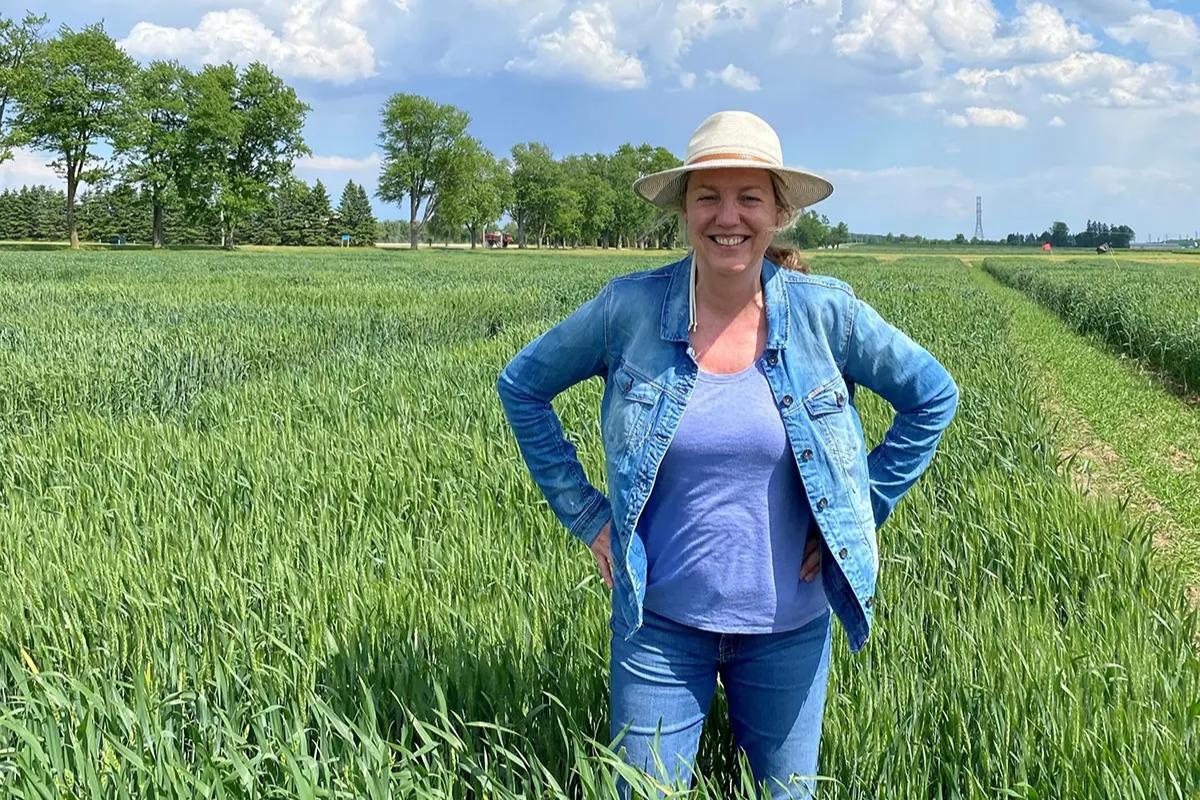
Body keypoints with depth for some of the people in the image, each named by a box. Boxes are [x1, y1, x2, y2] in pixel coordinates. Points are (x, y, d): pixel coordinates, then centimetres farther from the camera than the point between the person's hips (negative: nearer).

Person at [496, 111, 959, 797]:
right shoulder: (629, 308, -10)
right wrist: (584, 513, 0)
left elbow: (933, 398, 5)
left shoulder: (824, 312, -9)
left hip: (789, 625, 1)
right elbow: (522, 386, 4)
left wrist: (863, 512, 0)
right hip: (659, 619, -1)